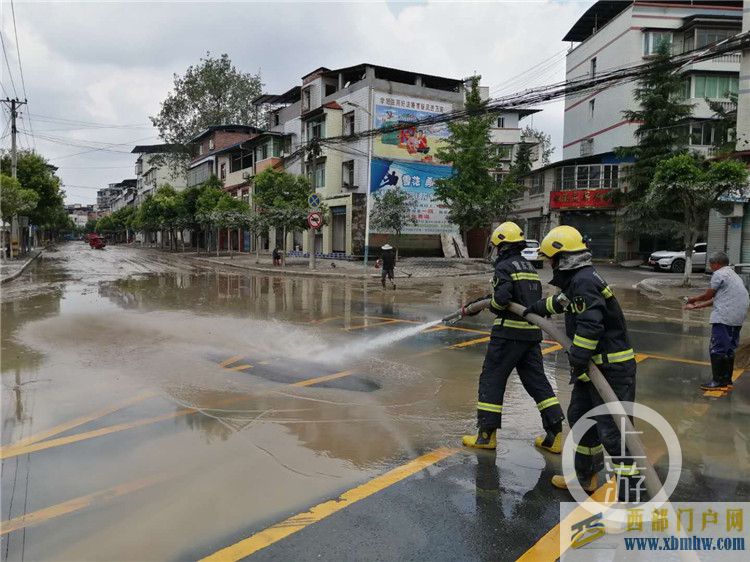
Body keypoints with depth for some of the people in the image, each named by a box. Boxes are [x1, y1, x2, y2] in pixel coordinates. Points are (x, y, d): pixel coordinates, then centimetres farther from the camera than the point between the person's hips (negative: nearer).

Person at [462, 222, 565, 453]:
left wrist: (493, 305, 0)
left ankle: (487, 434, 7)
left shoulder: (505, 266, -9)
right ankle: (555, 434, 12)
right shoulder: (530, 267, 17)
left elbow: (501, 297, -24)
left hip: (509, 332, -8)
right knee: (537, 380, 12)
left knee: (491, 379, 3)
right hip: (532, 332, 8)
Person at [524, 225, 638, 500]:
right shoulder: (579, 279, 12)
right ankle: (584, 477, 35)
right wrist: (536, 308, 48)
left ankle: (629, 492, -1)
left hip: (612, 368, -11)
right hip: (594, 365, 11)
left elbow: (590, 326, -29)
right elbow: (562, 301, 35)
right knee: (579, 417, 20)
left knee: (612, 429, -9)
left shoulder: (584, 281, -20)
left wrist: (578, 361, -23)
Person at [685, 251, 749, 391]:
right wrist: (697, 306, 23)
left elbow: (708, 295, -1)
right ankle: (727, 381, 20)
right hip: (737, 318, 10)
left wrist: (693, 299, 17)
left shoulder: (719, 274, -6)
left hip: (723, 317, -10)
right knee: (729, 349, 14)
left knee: (717, 349, -4)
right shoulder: (733, 275, 24)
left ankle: (718, 381, -3)